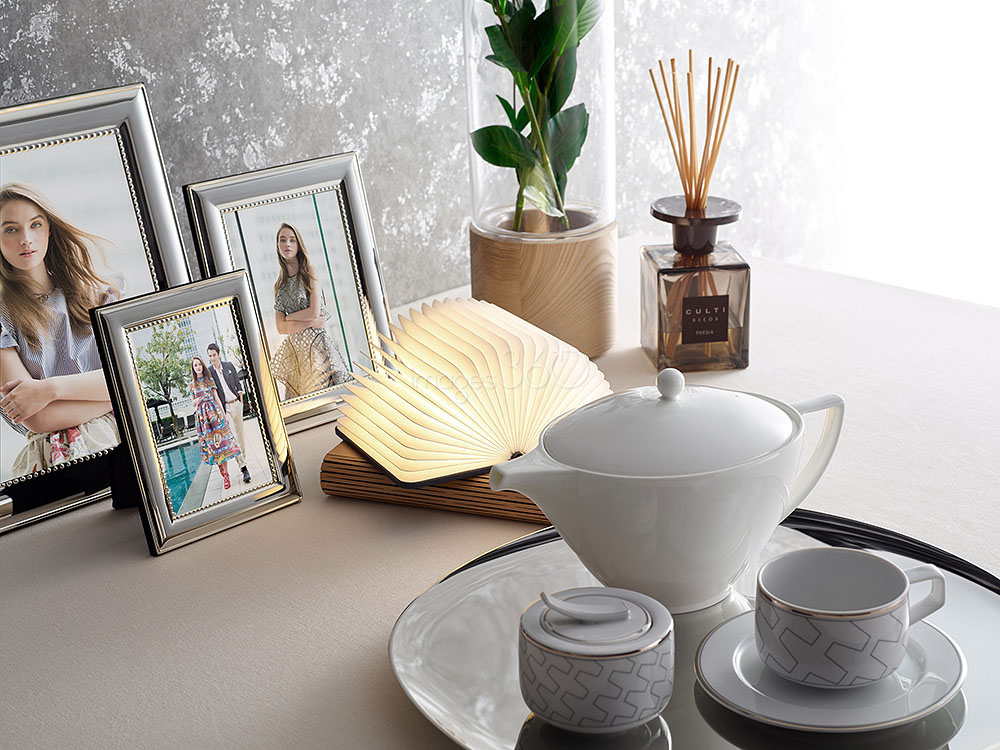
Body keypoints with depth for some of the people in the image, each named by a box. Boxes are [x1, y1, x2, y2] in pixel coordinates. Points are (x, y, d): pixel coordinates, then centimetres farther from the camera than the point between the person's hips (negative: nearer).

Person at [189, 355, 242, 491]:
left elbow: (217, 397, 5)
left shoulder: (210, 379, 6)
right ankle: (224, 475, 4)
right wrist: (196, 400, -9)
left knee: (221, 440, -6)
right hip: (202, 416, 1)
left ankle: (226, 474, -4)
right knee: (211, 444, 0)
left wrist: (224, 414, -1)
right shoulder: (192, 384, 9)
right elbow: (192, 402, 15)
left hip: (214, 412, -1)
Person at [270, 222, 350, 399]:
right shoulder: (279, 286, 9)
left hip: (317, 344, -3)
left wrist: (289, 317, 1)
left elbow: (314, 312, -11)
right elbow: (280, 327, 1)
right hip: (295, 349, 3)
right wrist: (310, 322, -9)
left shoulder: (310, 276, -1)